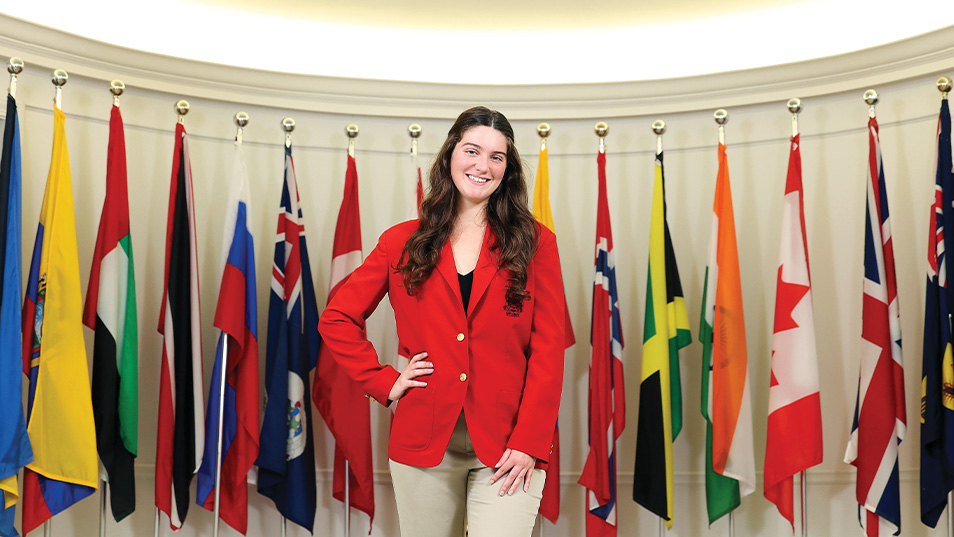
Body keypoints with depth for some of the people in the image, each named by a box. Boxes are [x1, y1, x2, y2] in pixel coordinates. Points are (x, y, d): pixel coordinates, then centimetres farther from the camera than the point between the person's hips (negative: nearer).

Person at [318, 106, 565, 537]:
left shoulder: (534, 242, 3)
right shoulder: (403, 243, 6)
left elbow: (548, 350, -2)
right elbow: (335, 320, 11)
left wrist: (529, 442, -9)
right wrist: (385, 382, 1)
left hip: (507, 449, -1)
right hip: (424, 443, 2)